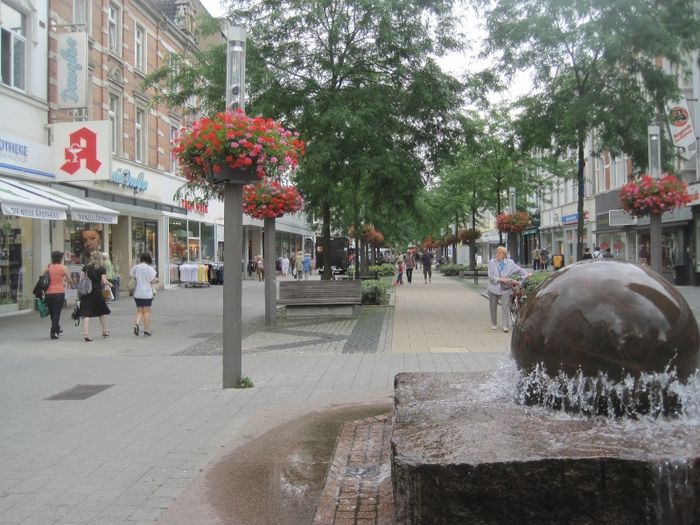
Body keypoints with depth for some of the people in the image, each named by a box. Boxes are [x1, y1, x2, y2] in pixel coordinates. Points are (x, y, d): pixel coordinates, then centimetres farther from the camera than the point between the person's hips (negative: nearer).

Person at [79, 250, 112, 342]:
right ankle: (105, 331, 27)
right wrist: (109, 284, 8)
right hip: (97, 292, -2)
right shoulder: (102, 269, -4)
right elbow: (104, 281, -12)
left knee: (86, 314, -1)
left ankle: (86, 334, -12)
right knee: (102, 312, 17)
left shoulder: (86, 267, 4)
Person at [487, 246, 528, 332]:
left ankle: (505, 325, -8)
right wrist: (500, 279, -18)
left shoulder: (509, 262, 0)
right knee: (493, 307, 10)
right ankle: (494, 324, 27)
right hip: (493, 288, 1)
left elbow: (518, 269, 14)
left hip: (505, 289, -1)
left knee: (505, 306, -11)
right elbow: (490, 276, -10)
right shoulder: (492, 262, -4)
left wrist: (526, 274, 1)